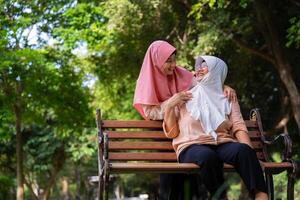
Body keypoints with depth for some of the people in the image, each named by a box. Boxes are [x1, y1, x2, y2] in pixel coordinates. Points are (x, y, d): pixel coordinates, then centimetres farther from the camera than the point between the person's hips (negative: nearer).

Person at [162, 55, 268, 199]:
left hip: (223, 144, 2)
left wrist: (249, 152, -10)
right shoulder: (184, 97, 19)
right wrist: (170, 105, 0)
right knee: (208, 156, -38)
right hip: (192, 146, -1)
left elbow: (238, 127, 8)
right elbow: (171, 132, 14)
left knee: (243, 150, -33)